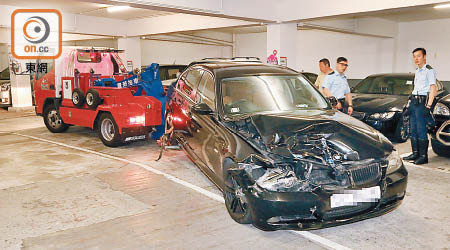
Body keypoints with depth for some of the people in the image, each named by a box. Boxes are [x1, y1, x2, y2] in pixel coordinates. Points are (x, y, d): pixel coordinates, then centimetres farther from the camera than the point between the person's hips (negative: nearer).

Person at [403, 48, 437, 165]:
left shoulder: (429, 70, -6)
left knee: (421, 129, -10)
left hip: (422, 102, -8)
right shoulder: (417, 71, 20)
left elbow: (433, 89, -13)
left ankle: (423, 156, -6)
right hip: (413, 101, 9)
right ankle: (415, 153, 16)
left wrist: (428, 105, -20)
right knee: (413, 129, 9)